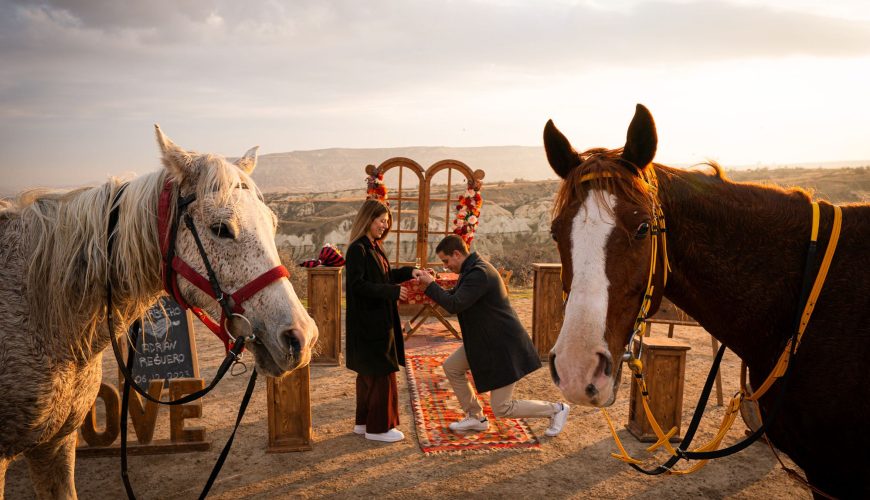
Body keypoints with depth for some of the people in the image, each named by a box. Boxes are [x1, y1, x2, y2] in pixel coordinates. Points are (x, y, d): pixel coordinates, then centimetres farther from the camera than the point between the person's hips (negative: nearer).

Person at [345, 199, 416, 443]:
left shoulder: (374, 247, 12)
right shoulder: (357, 249, -16)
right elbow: (357, 285, -23)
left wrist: (409, 272, 8)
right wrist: (391, 292, -25)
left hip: (379, 320, 10)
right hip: (369, 322, -10)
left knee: (369, 373, 17)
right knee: (381, 373, -1)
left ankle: (364, 422, 28)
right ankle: (378, 427, 11)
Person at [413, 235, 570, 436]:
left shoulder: (479, 274, -25)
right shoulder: (472, 269, 8)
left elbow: (454, 305, -30)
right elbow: (454, 296, 16)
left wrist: (431, 284, -18)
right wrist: (428, 283, 2)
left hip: (503, 345, -10)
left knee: (502, 408, -3)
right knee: (451, 367, 14)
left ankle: (556, 409, 15)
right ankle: (475, 417, 25)